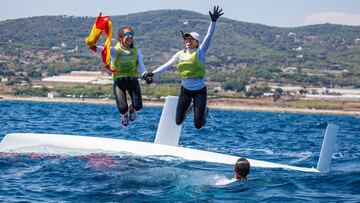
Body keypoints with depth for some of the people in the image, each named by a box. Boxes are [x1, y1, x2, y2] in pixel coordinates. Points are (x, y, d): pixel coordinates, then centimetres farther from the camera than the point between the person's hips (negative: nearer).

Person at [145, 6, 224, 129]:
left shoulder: (200, 52, -7)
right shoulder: (180, 55, 2)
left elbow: (209, 37, -17)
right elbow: (167, 66, -1)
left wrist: (213, 21, -27)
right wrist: (153, 74, -12)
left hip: (200, 91, -3)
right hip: (185, 90, 3)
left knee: (198, 125, -6)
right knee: (178, 122, 7)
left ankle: (204, 110, 29)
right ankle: (188, 108, 39)